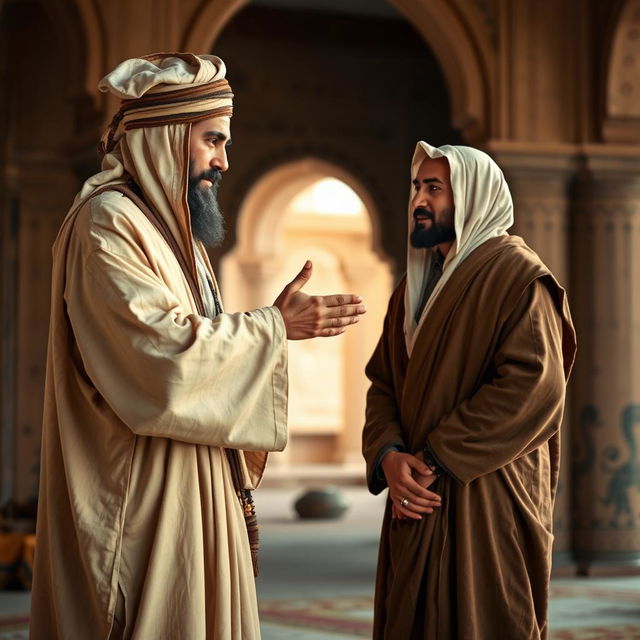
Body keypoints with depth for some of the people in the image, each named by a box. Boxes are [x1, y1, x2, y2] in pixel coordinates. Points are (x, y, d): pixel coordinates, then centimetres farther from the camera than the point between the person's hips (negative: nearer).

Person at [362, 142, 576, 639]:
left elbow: (534, 386, -19)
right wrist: (388, 456, -9)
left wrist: (436, 457, -18)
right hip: (417, 503, 7)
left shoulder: (517, 276, -7)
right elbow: (383, 383, 12)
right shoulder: (415, 286, 18)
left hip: (487, 501, -7)